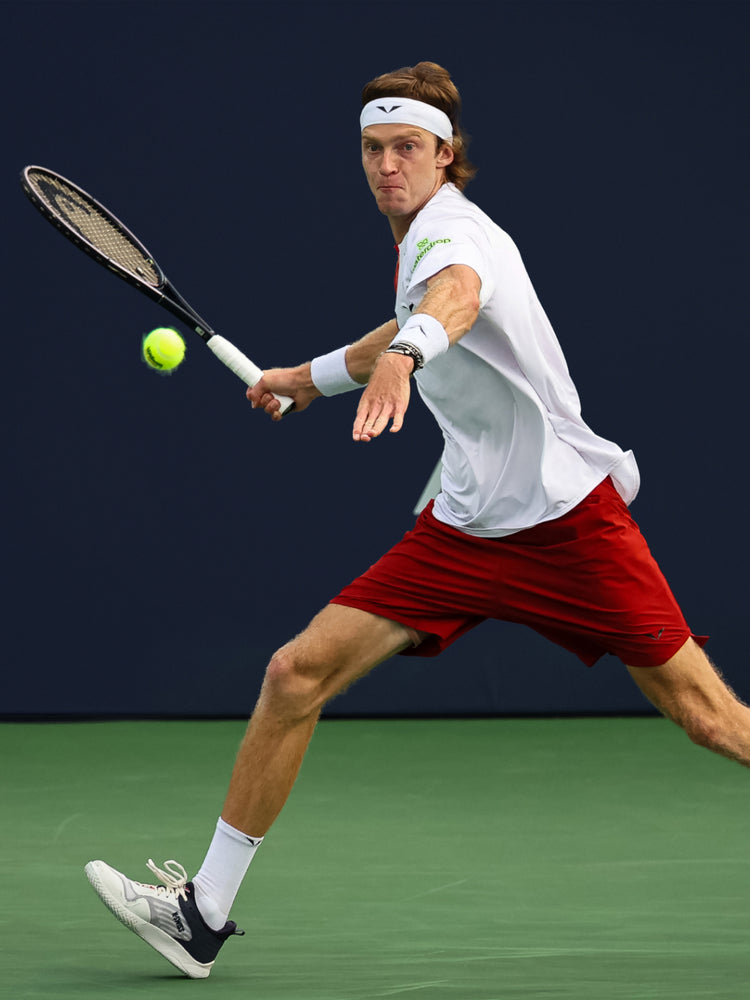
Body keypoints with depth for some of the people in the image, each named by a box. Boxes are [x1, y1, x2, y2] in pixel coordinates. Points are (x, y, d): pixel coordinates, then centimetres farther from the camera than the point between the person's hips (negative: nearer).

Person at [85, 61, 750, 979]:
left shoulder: (454, 230, -16)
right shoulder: (416, 243, 11)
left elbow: (455, 297, -43)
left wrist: (402, 354, -64)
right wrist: (310, 377, 42)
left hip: (568, 514, -8)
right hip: (465, 527, 8)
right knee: (296, 674, -5)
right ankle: (204, 914, 0)